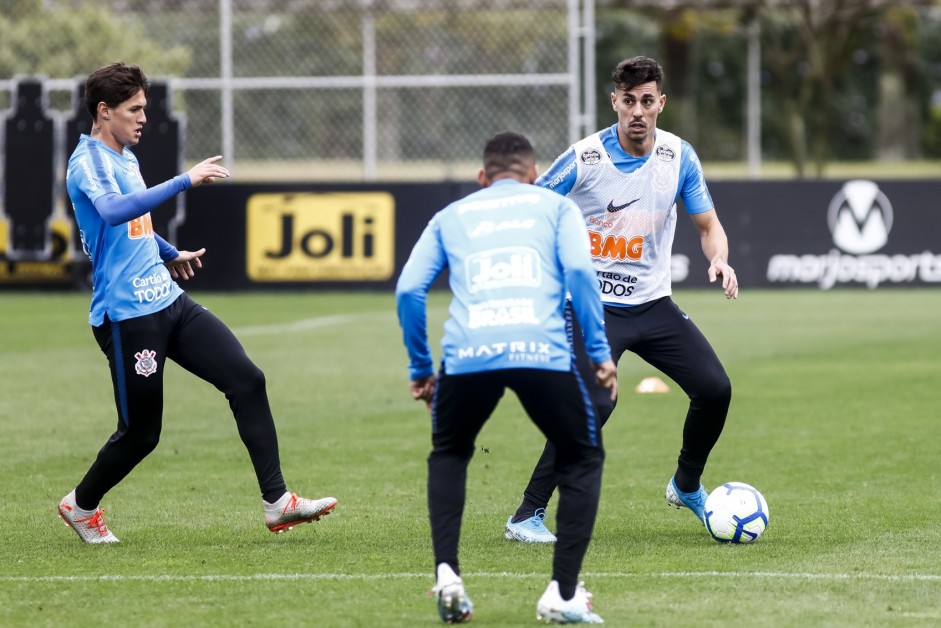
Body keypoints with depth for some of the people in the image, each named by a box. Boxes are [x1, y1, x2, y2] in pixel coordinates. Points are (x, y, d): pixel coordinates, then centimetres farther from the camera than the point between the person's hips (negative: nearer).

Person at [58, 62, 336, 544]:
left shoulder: (124, 157, 15)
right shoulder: (88, 161, -14)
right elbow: (113, 211, -36)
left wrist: (169, 254, 49)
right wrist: (185, 181, -39)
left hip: (169, 303, 9)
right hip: (127, 316, -9)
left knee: (247, 380, -5)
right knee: (141, 432, 0)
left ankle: (276, 502, -5)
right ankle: (80, 505, 26)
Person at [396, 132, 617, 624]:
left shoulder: (451, 216, 28)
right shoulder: (555, 206, 23)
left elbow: (409, 289, 15)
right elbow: (579, 270, 4)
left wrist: (420, 369, 24)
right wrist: (600, 354, 6)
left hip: (467, 356, 2)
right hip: (542, 351, -2)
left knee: (448, 455, 29)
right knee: (582, 458, 20)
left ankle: (447, 574, 12)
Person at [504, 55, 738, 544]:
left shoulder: (679, 156, -2)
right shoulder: (583, 157, -13)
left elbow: (708, 224, 6)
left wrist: (719, 260, -15)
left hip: (653, 303, 5)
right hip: (593, 306, -5)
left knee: (715, 389, -2)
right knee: (593, 404, -25)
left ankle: (687, 487, 26)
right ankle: (527, 515, -15)